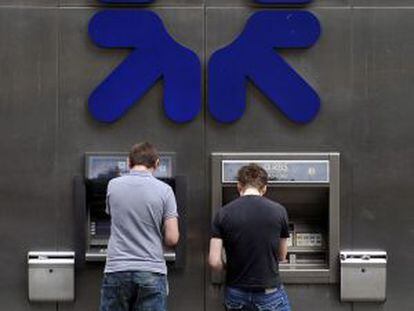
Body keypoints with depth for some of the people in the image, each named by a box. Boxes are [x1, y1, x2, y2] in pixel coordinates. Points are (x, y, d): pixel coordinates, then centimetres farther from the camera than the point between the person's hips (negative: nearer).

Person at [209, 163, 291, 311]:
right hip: (269, 293, -2)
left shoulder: (223, 214, -5)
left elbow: (214, 262, -8)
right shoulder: (278, 211, -5)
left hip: (236, 294, 2)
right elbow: (281, 256, 7)